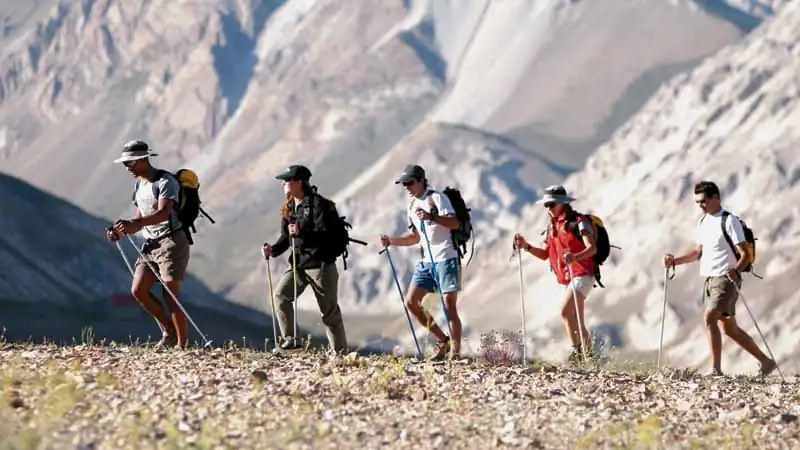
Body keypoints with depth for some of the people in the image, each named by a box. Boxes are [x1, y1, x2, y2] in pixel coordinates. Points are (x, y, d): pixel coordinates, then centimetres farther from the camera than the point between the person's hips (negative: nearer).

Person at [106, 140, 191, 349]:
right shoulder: (139, 185, 15)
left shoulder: (165, 182, -13)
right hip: (150, 244, 8)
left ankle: (182, 343, -2)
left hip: (172, 240, -8)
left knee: (170, 295, -10)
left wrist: (133, 224, -42)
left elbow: (164, 213, -28)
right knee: (138, 290, -4)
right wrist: (122, 232, 1)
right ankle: (168, 331, 11)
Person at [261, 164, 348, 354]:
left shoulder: (318, 204, -13)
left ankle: (340, 351, 11)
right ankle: (290, 339, -6)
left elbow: (326, 234, -21)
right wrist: (274, 249, -2)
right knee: (280, 294, -13)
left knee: (330, 310, 1)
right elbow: (286, 237, 16)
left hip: (321, 264, -7)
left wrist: (302, 232, -32)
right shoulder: (289, 208, 11)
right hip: (298, 263, 7)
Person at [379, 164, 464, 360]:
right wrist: (391, 241, 10)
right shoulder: (412, 206, 17)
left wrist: (431, 216, -32)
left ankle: (456, 351, -3)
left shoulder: (437, 198, -7)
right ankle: (443, 341, 12)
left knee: (449, 306, -9)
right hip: (426, 261, 8)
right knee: (411, 302, 1)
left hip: (446, 258, -8)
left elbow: (455, 223, -19)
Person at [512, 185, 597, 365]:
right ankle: (589, 354, 17)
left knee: (566, 311, -23)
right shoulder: (552, 226, 15)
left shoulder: (578, 222, -11)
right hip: (566, 278, 9)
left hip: (582, 274, -9)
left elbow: (592, 248, -22)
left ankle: (576, 350, -16)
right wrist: (526, 246, 1)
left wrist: (575, 257, -41)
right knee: (576, 321, 10)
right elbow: (545, 254, 16)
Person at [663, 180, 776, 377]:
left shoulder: (729, 221, -11)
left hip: (725, 279, -9)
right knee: (730, 328, 11)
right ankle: (766, 362, 21)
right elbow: (698, 253, 22)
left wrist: (736, 271, -34)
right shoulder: (703, 221, 13)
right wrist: (675, 261, 8)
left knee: (709, 318, -23)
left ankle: (716, 369, -20)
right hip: (709, 279, 9)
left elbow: (745, 253, -15)